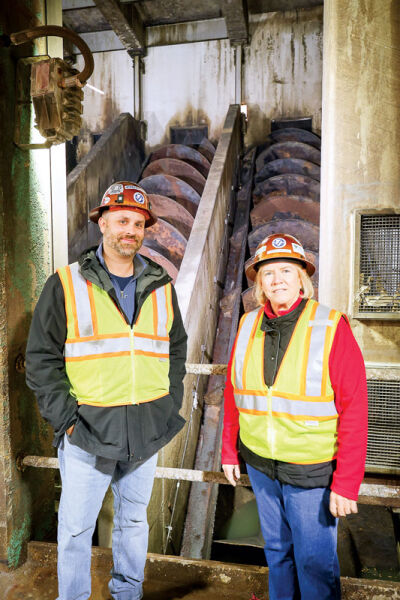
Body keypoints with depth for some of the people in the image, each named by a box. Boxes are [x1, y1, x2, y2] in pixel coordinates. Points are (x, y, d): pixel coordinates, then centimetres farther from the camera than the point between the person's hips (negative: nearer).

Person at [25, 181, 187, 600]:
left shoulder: (161, 288, 6)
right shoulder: (66, 285, -5)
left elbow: (176, 349, 13)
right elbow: (41, 358, -4)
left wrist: (170, 403, 5)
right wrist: (64, 415, -10)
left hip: (147, 430, 4)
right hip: (88, 429, -3)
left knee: (134, 519, 21)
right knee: (76, 527, 11)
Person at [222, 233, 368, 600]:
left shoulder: (332, 327, -16)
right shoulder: (249, 326, -3)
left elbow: (354, 411, -15)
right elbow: (233, 394, 5)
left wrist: (346, 483, -15)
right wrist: (229, 450, 9)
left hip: (312, 471, -4)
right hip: (260, 463, 4)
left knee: (315, 563, 12)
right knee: (277, 550, 23)